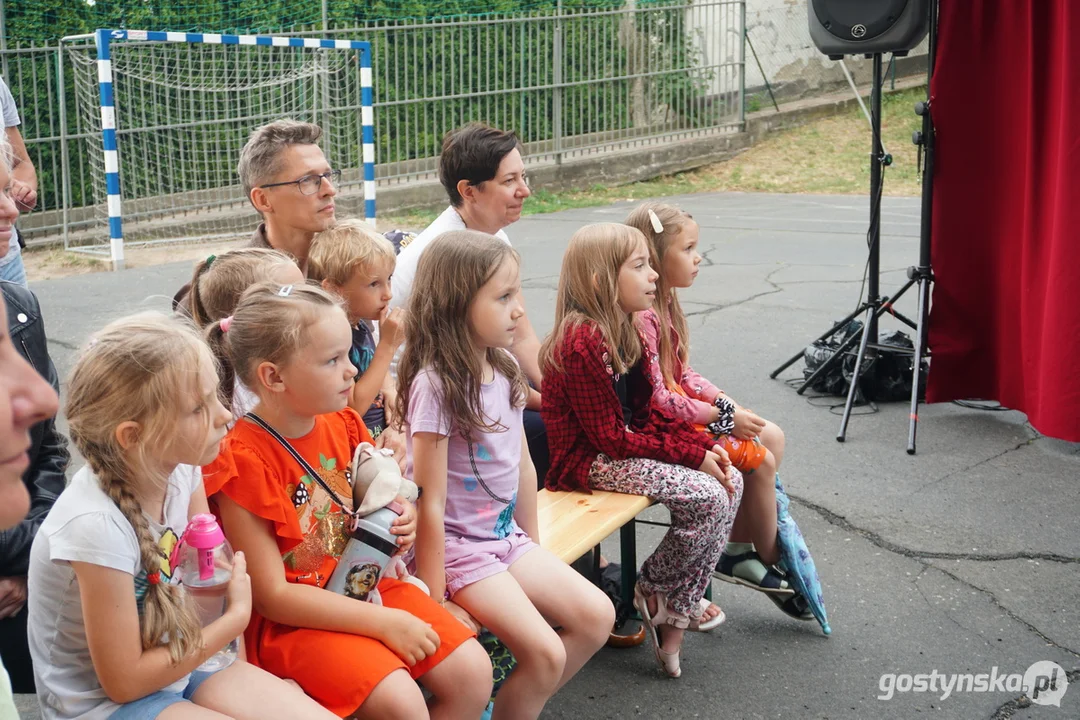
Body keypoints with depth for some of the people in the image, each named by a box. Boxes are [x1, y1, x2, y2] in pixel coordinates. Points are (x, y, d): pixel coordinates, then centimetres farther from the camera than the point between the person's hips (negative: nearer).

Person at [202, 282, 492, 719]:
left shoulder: (345, 426, 2)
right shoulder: (244, 460, -19)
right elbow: (272, 596, -19)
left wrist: (398, 519, -4)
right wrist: (382, 622, -20)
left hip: (365, 584, 7)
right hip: (291, 620, -7)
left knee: (472, 672, -8)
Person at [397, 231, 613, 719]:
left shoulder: (504, 371, 3)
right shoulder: (435, 385, -21)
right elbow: (430, 503, -20)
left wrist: (533, 545, 16)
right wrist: (434, 601, -17)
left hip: (507, 536, 8)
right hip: (459, 545, -8)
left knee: (596, 616, 1)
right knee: (545, 652, -18)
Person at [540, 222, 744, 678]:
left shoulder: (621, 331, 8)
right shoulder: (583, 343, -23)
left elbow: (649, 413, 11)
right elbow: (610, 437, -22)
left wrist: (703, 445, -3)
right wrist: (692, 455, -18)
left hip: (623, 447, 10)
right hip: (589, 461, -10)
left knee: (729, 481, 0)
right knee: (707, 497, -20)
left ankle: (679, 607, 6)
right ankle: (655, 592, 4)